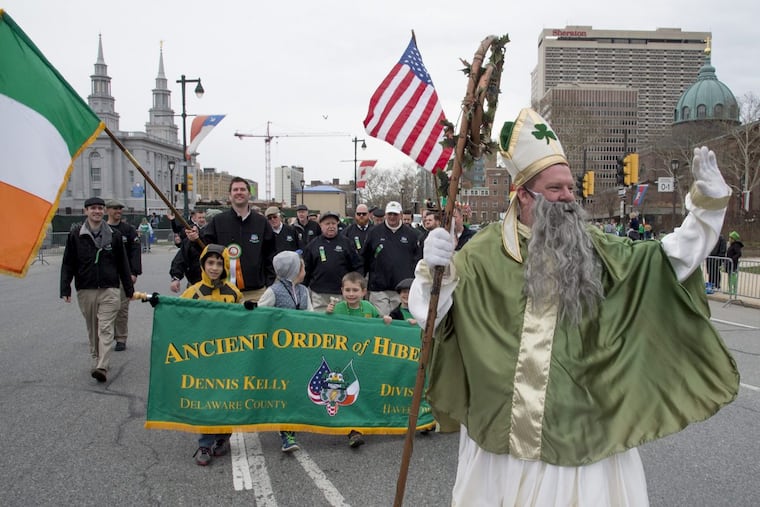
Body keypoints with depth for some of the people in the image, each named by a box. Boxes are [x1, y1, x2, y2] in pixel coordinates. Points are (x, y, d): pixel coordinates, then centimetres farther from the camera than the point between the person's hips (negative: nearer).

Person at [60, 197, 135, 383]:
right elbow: (68, 263, 5)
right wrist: (65, 289, -3)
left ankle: (102, 367, -14)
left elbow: (123, 263, 10)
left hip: (109, 290, -1)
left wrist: (130, 289, 11)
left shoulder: (114, 235, 5)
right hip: (85, 290, 1)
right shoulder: (76, 234, 3)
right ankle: (96, 359, 27)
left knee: (106, 329, -9)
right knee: (92, 329, 12)